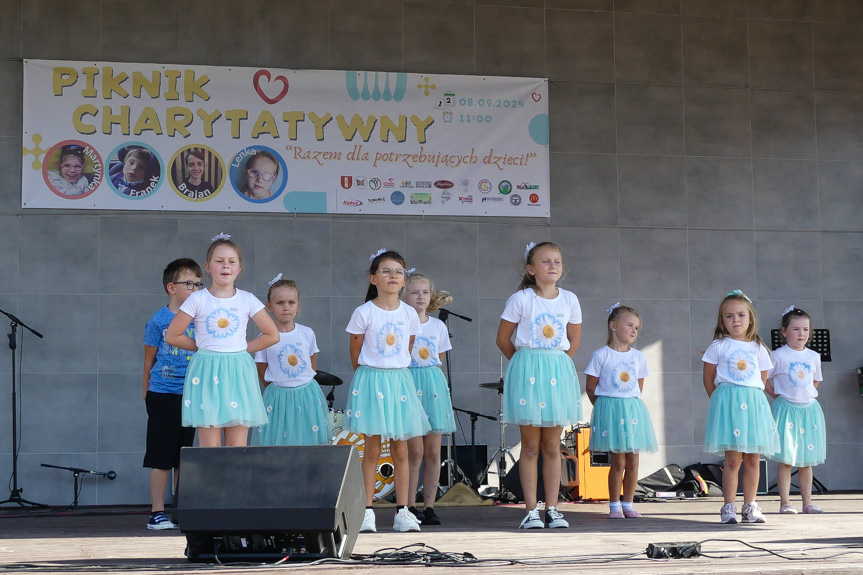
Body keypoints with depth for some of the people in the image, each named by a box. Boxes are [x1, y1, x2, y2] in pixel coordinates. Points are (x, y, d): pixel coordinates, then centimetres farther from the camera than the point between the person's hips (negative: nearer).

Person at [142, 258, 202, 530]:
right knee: (161, 457, -2)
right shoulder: (158, 321, -5)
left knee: (183, 456, 12)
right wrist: (148, 393, 8)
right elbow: (149, 360, 3)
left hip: (189, 395, 5)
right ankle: (157, 513, 2)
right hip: (162, 395, -5)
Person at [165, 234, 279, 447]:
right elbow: (172, 336, 1)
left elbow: (272, 335, 7)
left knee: (237, 447, 1)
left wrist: (242, 348, 3)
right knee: (209, 446, -2)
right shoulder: (198, 299, -1)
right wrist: (203, 347, 3)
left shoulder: (247, 300, 4)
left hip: (238, 373, 2)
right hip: (206, 374, -2)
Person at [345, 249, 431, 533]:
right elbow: (355, 353, 4)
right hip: (370, 381, -3)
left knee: (400, 449, 4)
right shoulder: (363, 313, -6)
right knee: (371, 449, -1)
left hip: (399, 382, 3)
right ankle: (367, 511, 3)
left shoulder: (409, 314, 4)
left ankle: (402, 511, 9)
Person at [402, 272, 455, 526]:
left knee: (433, 452, 2)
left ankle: (429, 506, 7)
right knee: (415, 451, -7)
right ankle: (408, 506, 0)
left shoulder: (438, 326, 10)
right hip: (408, 383, -4)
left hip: (433, 385, 4)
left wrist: (428, 376, 7)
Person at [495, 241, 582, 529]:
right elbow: (503, 339, 3)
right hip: (527, 373, -3)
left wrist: (558, 364, 10)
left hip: (559, 372, 3)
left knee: (552, 446, 5)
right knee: (531, 446, 0)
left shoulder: (569, 300, 6)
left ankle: (552, 509, 9)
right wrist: (525, 363, 8)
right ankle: (531, 510, 2)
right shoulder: (520, 299, -3)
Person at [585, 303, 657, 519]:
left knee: (633, 461, 3)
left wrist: (629, 404, 9)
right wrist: (605, 406, 2)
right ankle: (614, 505, 5)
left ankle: (628, 504, 12)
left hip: (633, 409, 4)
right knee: (618, 461, -5)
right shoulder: (601, 355, -4)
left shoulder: (638, 357, 9)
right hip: (609, 411, -4)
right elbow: (591, 387, -1)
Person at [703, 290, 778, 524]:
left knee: (752, 459, 5)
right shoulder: (718, 346, 2)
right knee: (732, 459, -6)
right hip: (727, 403, -3)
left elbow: (762, 379, 16)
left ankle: (750, 505, 12)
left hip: (754, 403, 3)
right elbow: (708, 379, 6)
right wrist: (721, 399, 1)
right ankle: (729, 507, -1)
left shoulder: (758, 348, 11)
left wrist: (751, 398, 7)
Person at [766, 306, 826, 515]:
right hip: (786, 409, -4)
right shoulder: (778, 355, -6)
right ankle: (785, 503, -3)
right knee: (786, 459, -6)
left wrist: (806, 395, 9)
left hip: (809, 409, 4)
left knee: (806, 461, 8)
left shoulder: (813, 356, 8)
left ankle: (807, 502, 12)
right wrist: (778, 396, -3)